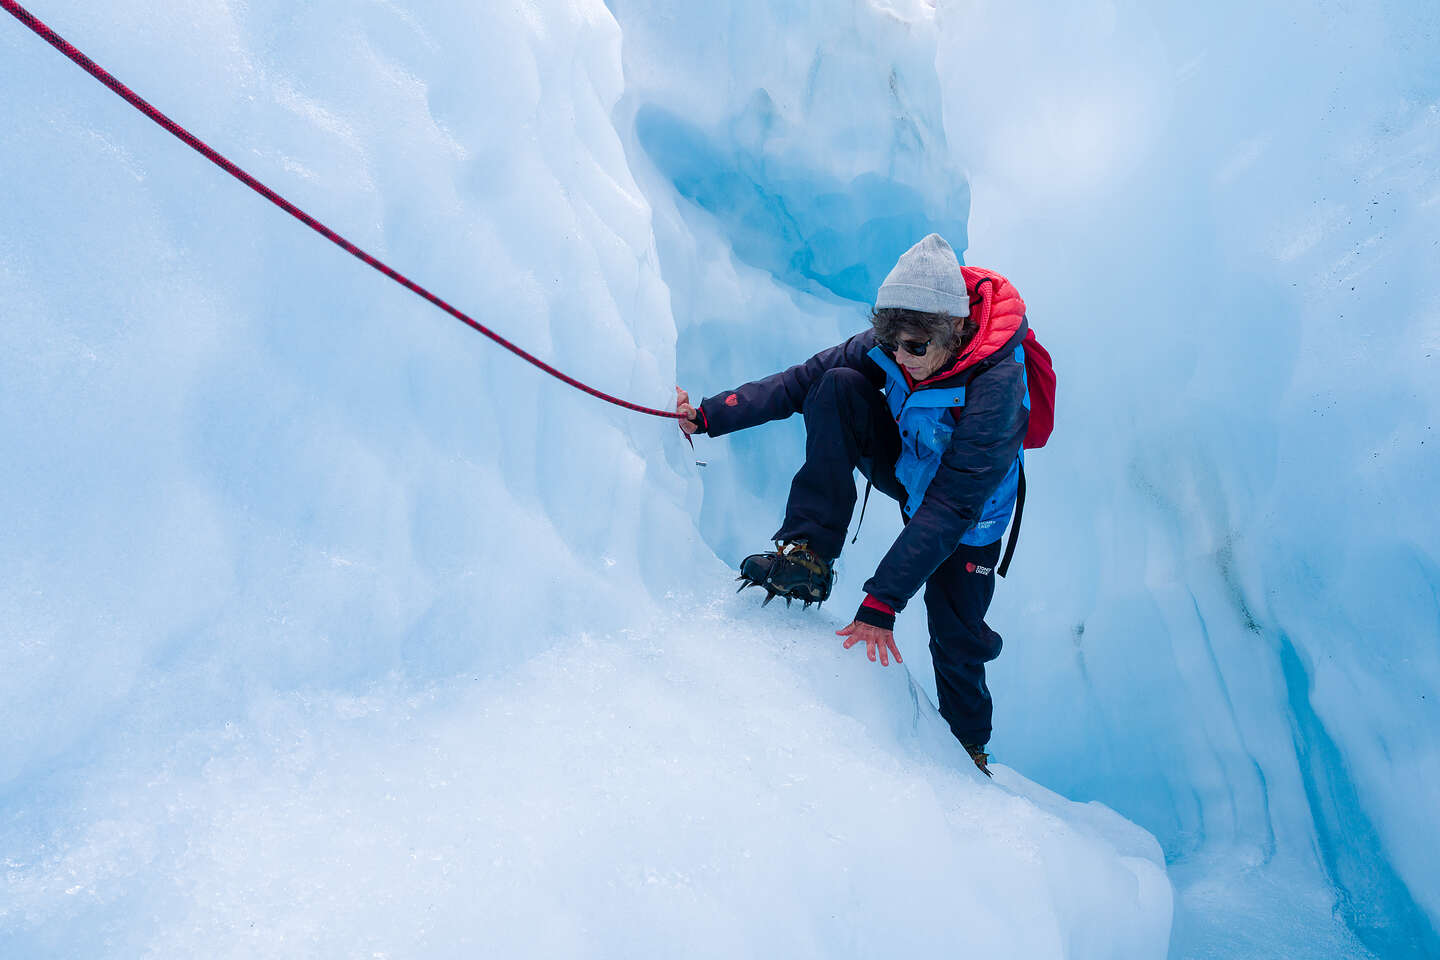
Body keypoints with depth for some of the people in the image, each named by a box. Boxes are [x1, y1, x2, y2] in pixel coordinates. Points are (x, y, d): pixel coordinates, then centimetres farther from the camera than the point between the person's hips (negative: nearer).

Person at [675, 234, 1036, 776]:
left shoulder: (996, 386, -37)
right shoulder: (894, 343, -23)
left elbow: (949, 509, -39)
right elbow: (805, 379, -16)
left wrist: (883, 601, -42)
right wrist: (711, 415, -25)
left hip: (967, 519, -4)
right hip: (902, 466, 4)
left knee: (956, 645, 0)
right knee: (838, 386, -23)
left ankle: (969, 748, 33)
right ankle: (811, 554, -20)